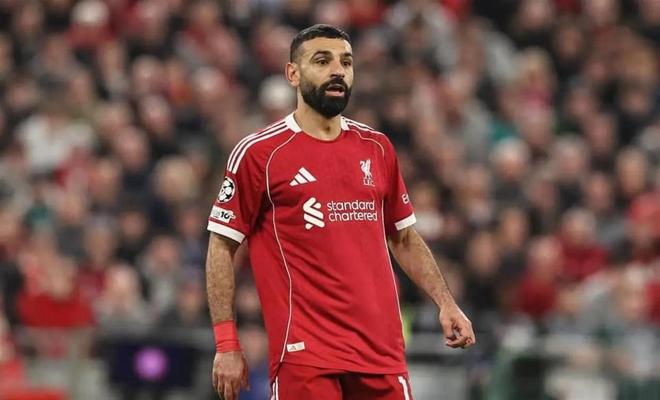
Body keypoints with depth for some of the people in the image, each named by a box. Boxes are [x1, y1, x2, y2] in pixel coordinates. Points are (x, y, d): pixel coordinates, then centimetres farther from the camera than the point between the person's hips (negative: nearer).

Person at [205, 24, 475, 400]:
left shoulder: (377, 148, 13)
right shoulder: (258, 153, -2)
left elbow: (405, 238, 22)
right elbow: (222, 248, 0)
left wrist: (446, 303, 10)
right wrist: (227, 345, -7)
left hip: (382, 350, 5)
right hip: (303, 352, -5)